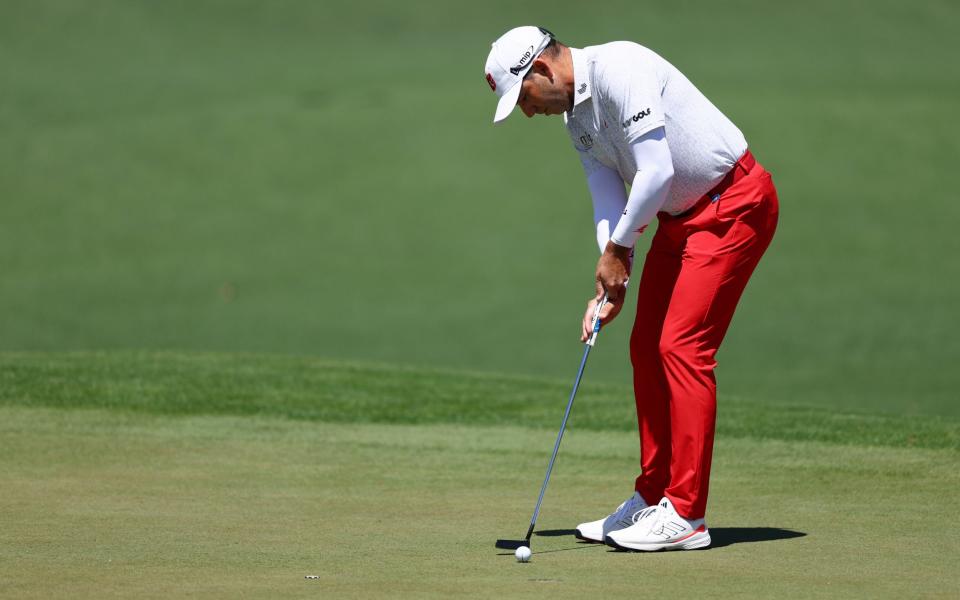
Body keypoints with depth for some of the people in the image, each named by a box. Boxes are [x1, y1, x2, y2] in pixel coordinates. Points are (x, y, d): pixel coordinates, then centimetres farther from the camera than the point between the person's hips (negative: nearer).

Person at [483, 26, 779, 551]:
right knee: (647, 347, 11)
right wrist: (610, 281, -9)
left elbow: (656, 172, -26)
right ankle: (652, 498, 21)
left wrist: (617, 249, -14)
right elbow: (609, 199, 6)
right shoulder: (574, 116, 9)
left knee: (682, 345, -14)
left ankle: (686, 516, -13)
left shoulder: (619, 70, -22)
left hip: (734, 203, -10)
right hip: (680, 215, 10)